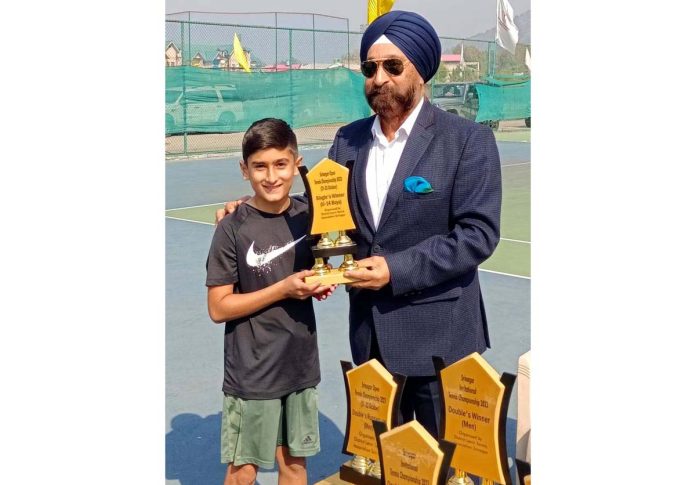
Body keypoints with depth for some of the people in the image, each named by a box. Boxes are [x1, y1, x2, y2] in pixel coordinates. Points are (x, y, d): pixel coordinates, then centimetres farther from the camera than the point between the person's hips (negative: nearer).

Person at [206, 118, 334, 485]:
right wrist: (283, 290, -21)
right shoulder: (233, 229, -14)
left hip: (300, 365, 4)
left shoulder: (308, 217, -1)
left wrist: (320, 285, -7)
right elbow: (219, 308, -13)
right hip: (252, 373, -4)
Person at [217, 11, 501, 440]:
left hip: (437, 335, -5)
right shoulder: (348, 139, 7)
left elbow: (478, 233, -16)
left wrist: (398, 269, -22)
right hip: (370, 330, 5)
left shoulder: (468, 140, -10)